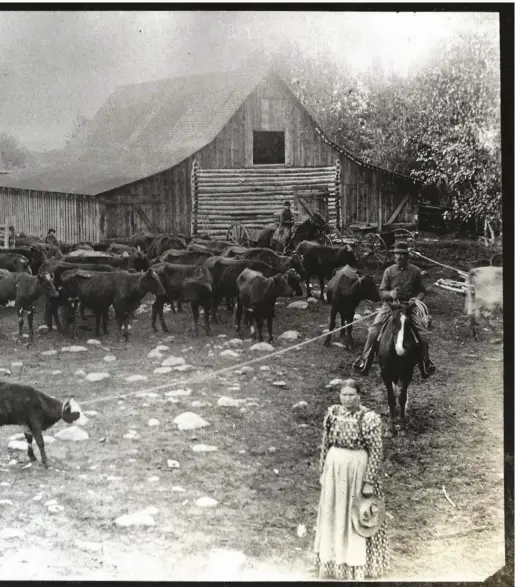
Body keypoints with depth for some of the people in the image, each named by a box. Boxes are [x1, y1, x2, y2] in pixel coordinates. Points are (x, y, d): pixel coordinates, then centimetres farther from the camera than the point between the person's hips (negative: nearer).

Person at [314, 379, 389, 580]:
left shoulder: (369, 418, -16)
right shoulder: (332, 413, -1)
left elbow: (376, 451, -14)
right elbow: (325, 444, 7)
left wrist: (370, 481, -15)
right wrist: (323, 471, 9)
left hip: (358, 469, -5)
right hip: (335, 467, 5)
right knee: (333, 513, 15)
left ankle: (357, 561, 25)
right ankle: (332, 559, 32)